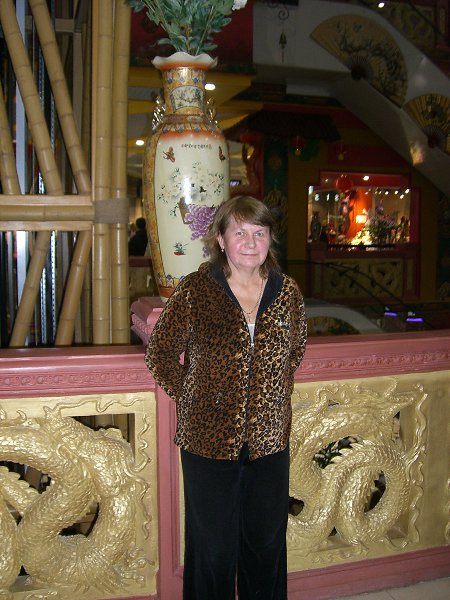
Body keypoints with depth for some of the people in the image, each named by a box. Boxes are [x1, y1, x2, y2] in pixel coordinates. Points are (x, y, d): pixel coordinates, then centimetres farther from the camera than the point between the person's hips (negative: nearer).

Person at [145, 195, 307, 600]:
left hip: (270, 440, 3)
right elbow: (161, 354, -2)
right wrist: (190, 398, -2)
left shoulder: (288, 293, -2)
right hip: (209, 441, -3)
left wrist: (278, 393, 9)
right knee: (214, 549, 14)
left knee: (267, 544, 19)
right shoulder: (194, 291, -11)